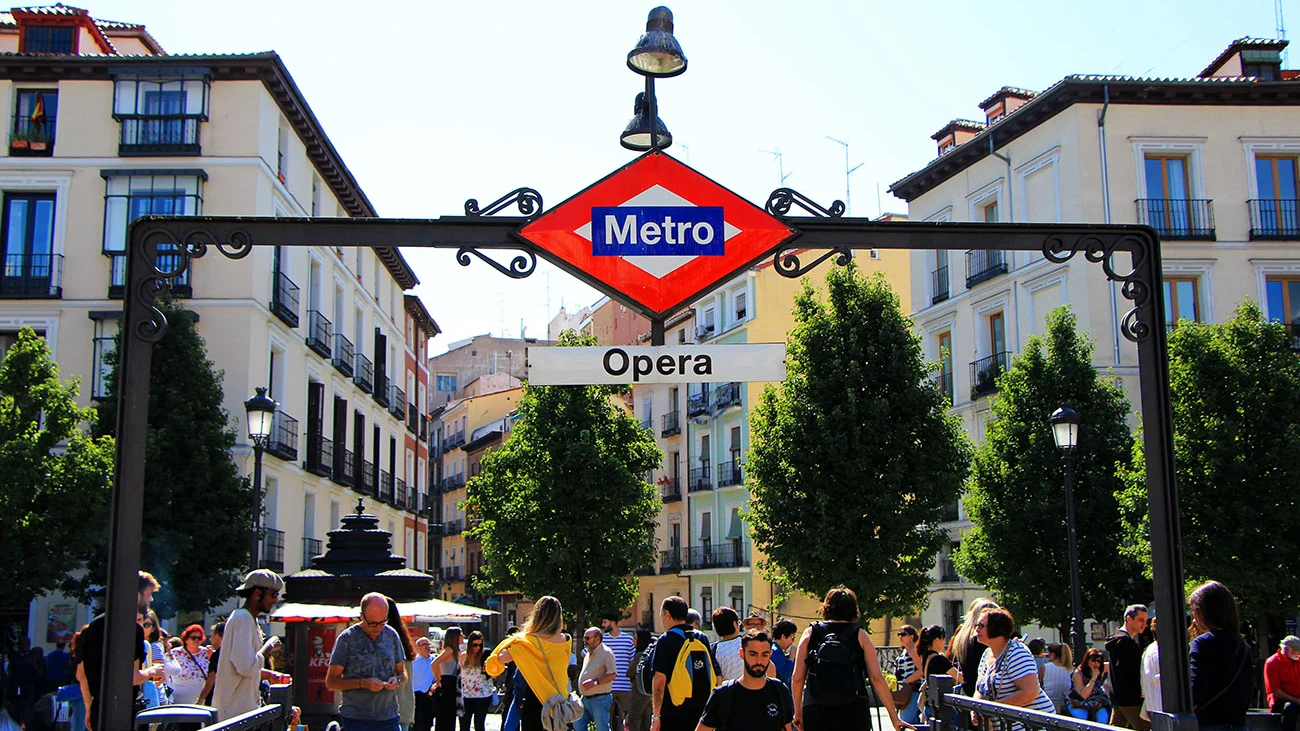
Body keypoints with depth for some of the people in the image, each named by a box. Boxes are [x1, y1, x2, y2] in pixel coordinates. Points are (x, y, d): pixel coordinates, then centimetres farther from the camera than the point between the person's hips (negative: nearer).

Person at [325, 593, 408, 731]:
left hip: (389, 719, 4)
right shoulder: (347, 638, -3)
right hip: (356, 719, -4)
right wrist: (363, 683, -16)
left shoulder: (391, 635, 10)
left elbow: (402, 672, 19)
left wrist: (397, 680, -5)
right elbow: (330, 682, -4)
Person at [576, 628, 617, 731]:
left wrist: (594, 682, -24)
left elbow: (613, 674, -19)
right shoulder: (588, 654, 16)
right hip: (585, 698, 9)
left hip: (600, 699, -9)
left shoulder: (606, 653, -11)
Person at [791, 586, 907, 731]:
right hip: (854, 712, 0)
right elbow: (877, 678, -2)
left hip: (815, 714, 0)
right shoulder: (860, 635, 5)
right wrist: (894, 719, 3)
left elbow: (797, 678, 2)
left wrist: (798, 712, 15)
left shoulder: (810, 633, 7)